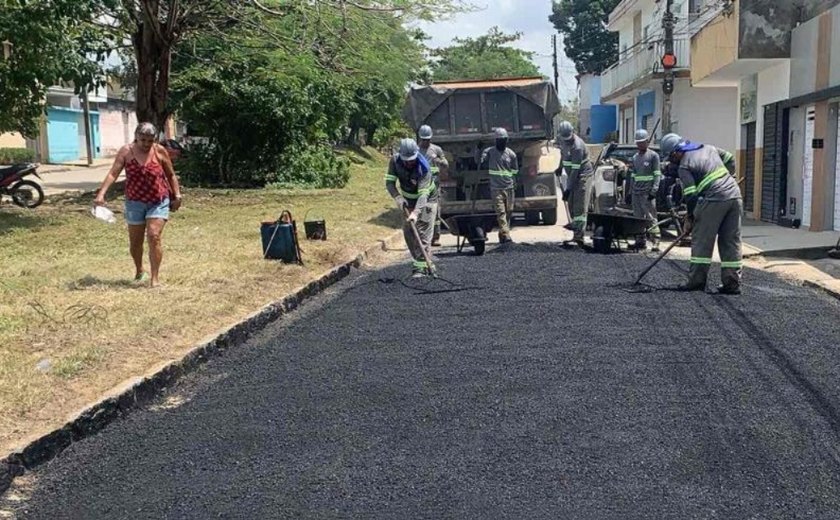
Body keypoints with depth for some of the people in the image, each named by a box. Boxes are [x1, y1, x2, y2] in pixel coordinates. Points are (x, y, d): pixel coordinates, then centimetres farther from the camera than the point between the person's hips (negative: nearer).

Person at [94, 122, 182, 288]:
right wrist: (101, 193, -24)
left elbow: (171, 175, 4)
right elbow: (113, 174, -13)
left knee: (154, 236, -15)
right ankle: (139, 271, 36)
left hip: (158, 202, -2)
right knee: (135, 241, 11)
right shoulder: (126, 151, -6)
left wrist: (177, 195, -1)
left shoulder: (160, 151, -6)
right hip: (135, 202, 2)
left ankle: (155, 277, -8)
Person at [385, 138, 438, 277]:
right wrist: (398, 198, -37)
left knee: (423, 232, -16)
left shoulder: (424, 168, -33)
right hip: (408, 200, 5)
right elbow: (389, 182, -20)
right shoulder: (395, 160, -20)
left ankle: (420, 267, -17)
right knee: (408, 231, 3)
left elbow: (423, 194, -40)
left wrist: (416, 212, -53)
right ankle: (421, 262, 15)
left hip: (427, 199, -5)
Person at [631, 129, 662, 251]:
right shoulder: (635, 158, 18)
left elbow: (657, 174, -5)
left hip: (647, 192, -6)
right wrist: (631, 190, 15)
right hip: (636, 192, 6)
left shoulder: (653, 155, 0)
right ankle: (641, 240, 10)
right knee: (638, 218, 5)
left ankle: (656, 241, -8)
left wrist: (654, 190, -13)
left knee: (651, 218, -8)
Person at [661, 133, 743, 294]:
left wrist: (690, 217, 4)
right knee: (731, 242, 8)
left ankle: (696, 280, 3)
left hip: (714, 200, -7)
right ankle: (732, 283, 9)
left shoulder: (685, 166, -3)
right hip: (735, 196, 7)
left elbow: (690, 195, -6)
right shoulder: (709, 148, 18)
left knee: (701, 240, 2)